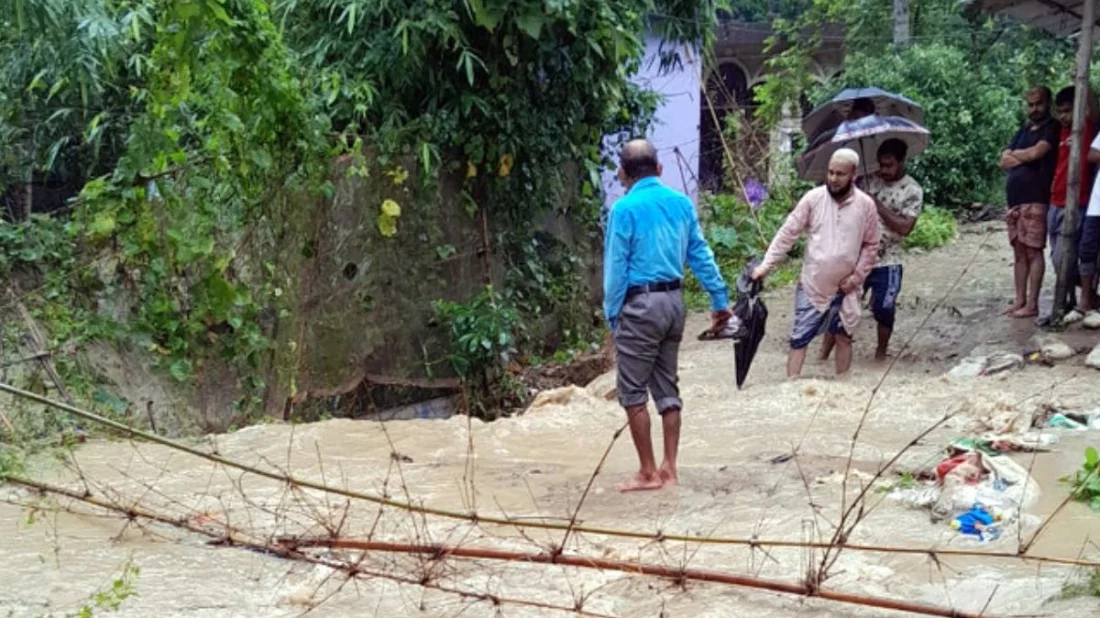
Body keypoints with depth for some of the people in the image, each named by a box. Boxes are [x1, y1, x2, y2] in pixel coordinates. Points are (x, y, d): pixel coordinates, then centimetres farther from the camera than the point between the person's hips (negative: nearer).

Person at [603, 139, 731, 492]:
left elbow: (616, 265, -9)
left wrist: (612, 313, -2)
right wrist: (720, 299, 14)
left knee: (633, 392, 2)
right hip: (674, 301, 7)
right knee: (667, 388, 13)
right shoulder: (681, 203, 7)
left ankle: (648, 473, 3)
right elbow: (701, 255, 10)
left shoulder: (625, 208, -10)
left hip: (640, 304, -6)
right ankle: (669, 469, 15)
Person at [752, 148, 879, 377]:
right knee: (799, 339, -2)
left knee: (844, 337, 14)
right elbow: (788, 233, -8)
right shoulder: (813, 198, -9)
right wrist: (766, 265, -13)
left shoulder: (866, 205, -6)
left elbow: (871, 246, 3)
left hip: (844, 288, 1)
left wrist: (856, 277, -6)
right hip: (812, 285, -1)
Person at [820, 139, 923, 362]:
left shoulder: (913, 191, -7)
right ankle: (823, 356, 3)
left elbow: (905, 227, -16)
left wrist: (878, 205, -18)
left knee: (884, 311, 5)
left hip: (887, 263, -2)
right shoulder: (870, 180, 3)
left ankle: (881, 354, 28)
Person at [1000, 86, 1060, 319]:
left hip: (1035, 200, -7)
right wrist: (1024, 158, -5)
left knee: (1033, 251, -7)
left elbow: (1035, 153, -16)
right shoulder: (1023, 130, 20)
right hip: (1014, 199, 7)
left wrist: (1015, 154, 3)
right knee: (1019, 252, 9)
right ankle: (1020, 301, 13)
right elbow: (1004, 162, 12)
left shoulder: (1052, 129, -2)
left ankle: (1032, 304, -5)